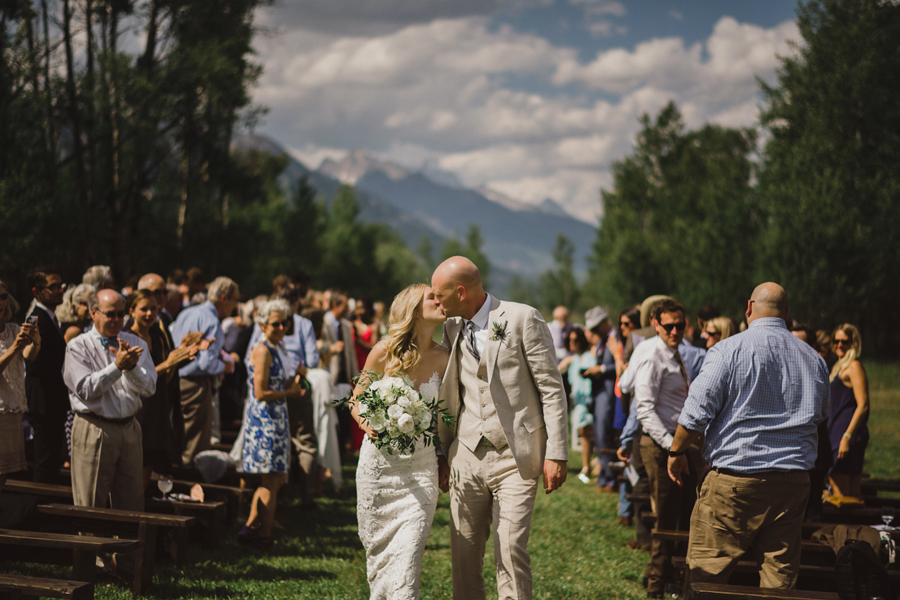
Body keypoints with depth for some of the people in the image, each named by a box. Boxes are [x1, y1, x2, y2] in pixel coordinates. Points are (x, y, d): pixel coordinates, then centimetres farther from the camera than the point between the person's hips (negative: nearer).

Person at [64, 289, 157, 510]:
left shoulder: (136, 344, 10)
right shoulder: (78, 347, -2)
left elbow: (149, 388, 1)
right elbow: (86, 389, -13)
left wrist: (131, 366, -17)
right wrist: (118, 366, -19)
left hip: (129, 429, 4)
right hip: (93, 431, -4)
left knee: (132, 506, 6)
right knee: (90, 507, -1)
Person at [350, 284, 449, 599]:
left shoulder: (442, 358, 2)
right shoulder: (384, 352, -5)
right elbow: (357, 400, 4)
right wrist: (369, 426, -16)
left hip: (421, 465, 1)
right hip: (379, 461, -1)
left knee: (408, 555, -10)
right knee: (379, 549, 9)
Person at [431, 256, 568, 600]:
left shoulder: (523, 319, -5)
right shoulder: (452, 327, 12)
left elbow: (552, 389, -5)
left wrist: (556, 454, -9)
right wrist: (443, 454, 17)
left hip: (515, 459, -5)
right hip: (467, 456, 5)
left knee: (511, 551, -12)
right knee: (463, 555, 5)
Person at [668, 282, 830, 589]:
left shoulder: (729, 350, -6)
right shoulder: (814, 359, 9)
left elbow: (697, 411, -8)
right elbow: (821, 415, 25)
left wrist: (676, 452, 6)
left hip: (736, 478, -5)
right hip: (794, 480, 5)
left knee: (707, 570, 2)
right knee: (780, 572, 7)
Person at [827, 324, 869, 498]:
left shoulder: (854, 366, -9)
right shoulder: (839, 367, 20)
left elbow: (863, 406, -17)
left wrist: (847, 437, -22)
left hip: (846, 433, -10)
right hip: (836, 434, 10)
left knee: (839, 493, -12)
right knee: (853, 492, 9)